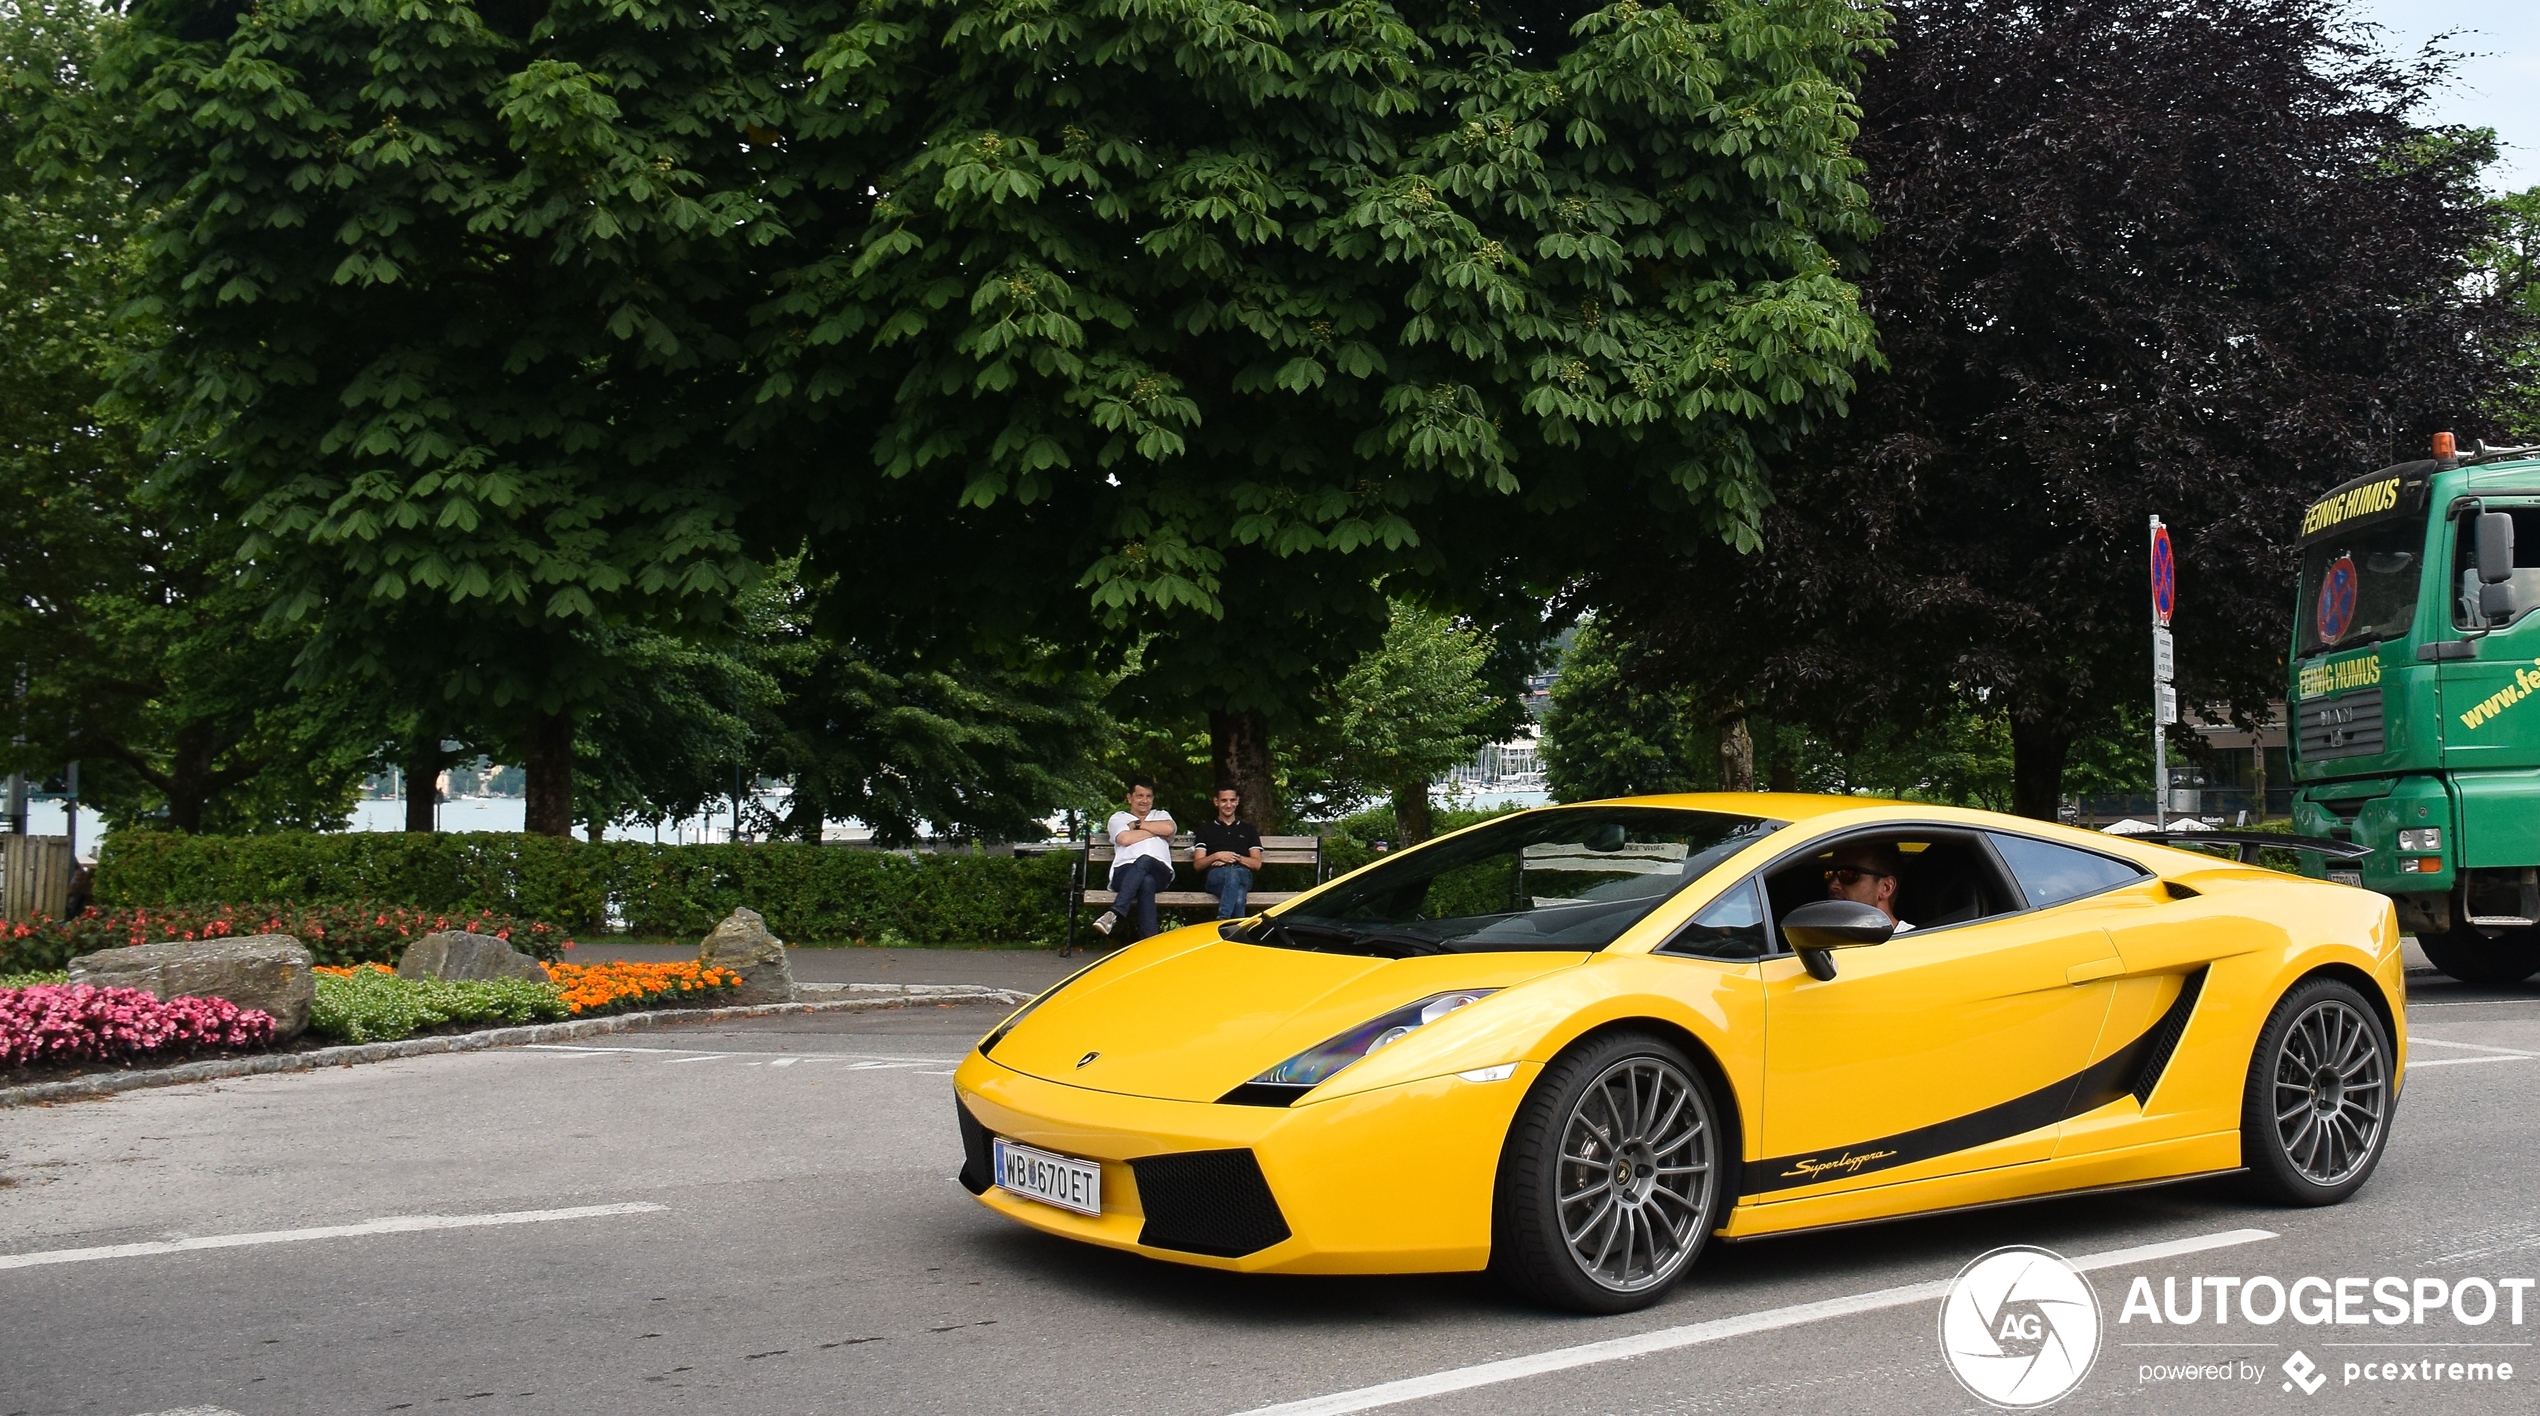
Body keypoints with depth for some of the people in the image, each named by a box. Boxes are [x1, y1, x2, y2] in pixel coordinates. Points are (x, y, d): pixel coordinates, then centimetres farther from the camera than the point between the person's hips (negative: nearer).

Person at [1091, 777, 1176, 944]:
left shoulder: (1161, 815, 31)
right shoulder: (1118, 817, 24)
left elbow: (1169, 828, 4)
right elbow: (1125, 839, 1)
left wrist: (1137, 824, 9)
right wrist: (1156, 831, 9)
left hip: (1159, 872, 1)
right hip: (1125, 872, -1)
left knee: (1144, 861, -40)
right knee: (1146, 882, -41)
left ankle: (1115, 913, -52)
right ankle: (1148, 939, -49)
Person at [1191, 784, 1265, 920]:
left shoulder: (1248, 830, 30)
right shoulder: (1206, 829, 26)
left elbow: (1257, 864, 18)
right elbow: (1197, 864, 15)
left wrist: (1236, 858, -1)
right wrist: (1216, 856, -5)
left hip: (1243, 875, 1)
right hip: (1215, 876, 0)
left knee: (1234, 873, -43)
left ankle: (1222, 922, -57)